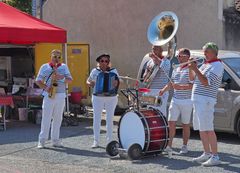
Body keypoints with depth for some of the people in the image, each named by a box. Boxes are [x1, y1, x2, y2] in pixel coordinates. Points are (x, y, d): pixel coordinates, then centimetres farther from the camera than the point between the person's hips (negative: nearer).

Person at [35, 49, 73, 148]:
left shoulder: (64, 67, 12)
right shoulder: (44, 67, 6)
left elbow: (70, 79, 5)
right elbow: (38, 81, 4)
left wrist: (61, 77, -14)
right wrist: (46, 88, -13)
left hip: (61, 96, 3)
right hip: (49, 95, -3)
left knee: (58, 118, 6)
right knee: (46, 118, -5)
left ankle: (55, 140, 13)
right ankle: (42, 140, -3)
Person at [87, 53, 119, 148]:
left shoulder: (113, 71, 3)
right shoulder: (94, 71, 6)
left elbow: (118, 81, 2)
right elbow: (88, 81, 16)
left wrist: (116, 83, -21)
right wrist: (90, 83, -7)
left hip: (111, 98, 0)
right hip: (97, 98, 1)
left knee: (110, 119, 5)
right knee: (96, 119, -2)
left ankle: (109, 141, 15)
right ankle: (96, 141, 5)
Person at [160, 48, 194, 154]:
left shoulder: (190, 70, -8)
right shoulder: (175, 70, 14)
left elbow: (193, 85, -15)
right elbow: (171, 83, 21)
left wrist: (180, 87, -24)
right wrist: (163, 90, 6)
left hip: (186, 101, -6)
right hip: (175, 100, 6)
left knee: (185, 124, 5)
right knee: (171, 122, -1)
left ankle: (184, 146, 15)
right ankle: (169, 145, 3)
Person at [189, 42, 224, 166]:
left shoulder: (217, 65, -9)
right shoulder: (205, 64, 20)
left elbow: (206, 82, -20)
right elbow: (192, 79, 23)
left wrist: (195, 69, -20)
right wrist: (191, 68, 8)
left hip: (206, 100, -10)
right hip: (198, 100, 10)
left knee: (208, 129, -12)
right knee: (201, 129, 12)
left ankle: (215, 157, -11)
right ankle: (207, 153, 20)